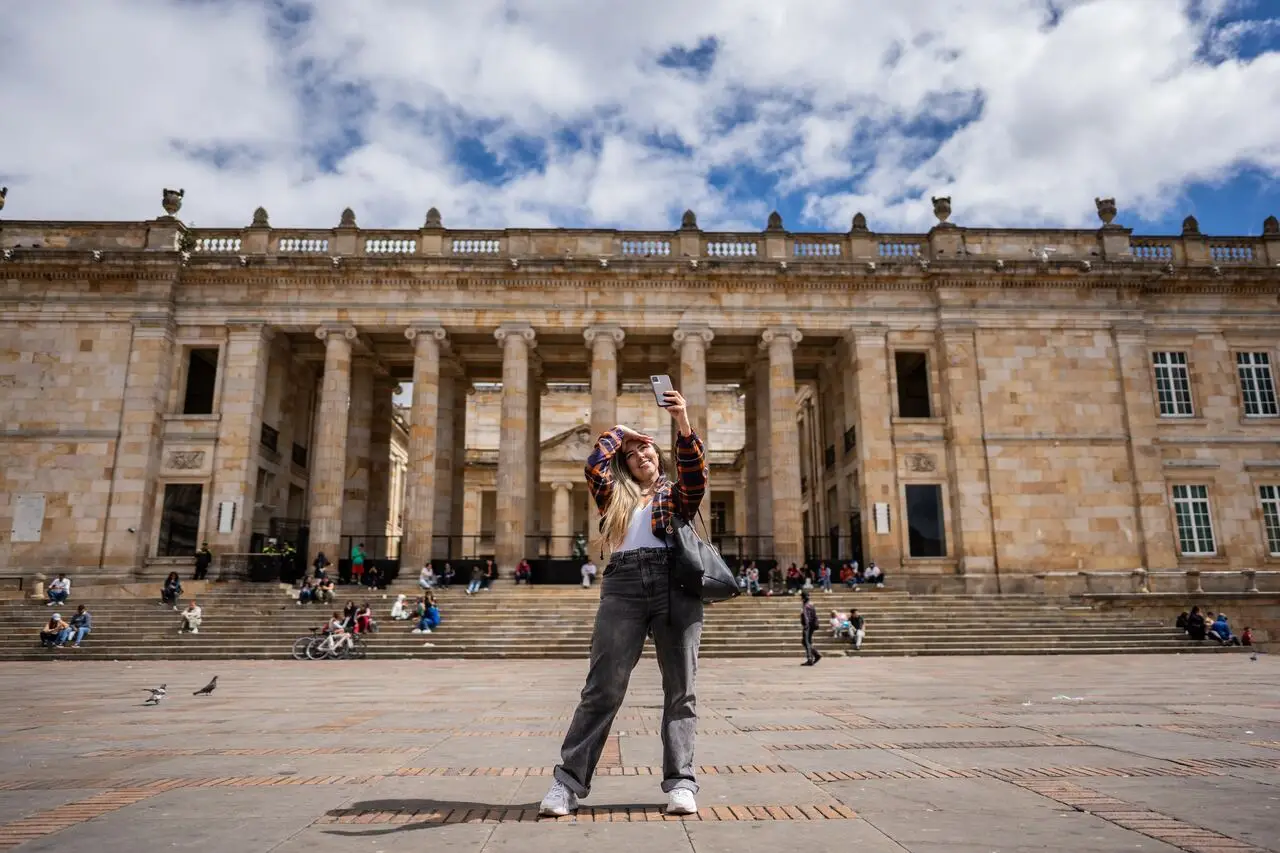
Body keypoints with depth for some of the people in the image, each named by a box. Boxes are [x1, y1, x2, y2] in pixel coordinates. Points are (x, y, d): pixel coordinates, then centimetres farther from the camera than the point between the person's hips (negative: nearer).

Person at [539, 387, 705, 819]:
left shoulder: (677, 494, 19)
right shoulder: (615, 495, 23)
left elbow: (695, 471, -1)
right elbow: (595, 464, 6)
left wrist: (683, 423, -16)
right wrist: (617, 432, 24)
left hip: (676, 583, 0)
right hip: (623, 585, 0)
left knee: (680, 688, 1)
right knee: (602, 687, -3)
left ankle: (680, 782, 6)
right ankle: (569, 781, 1)